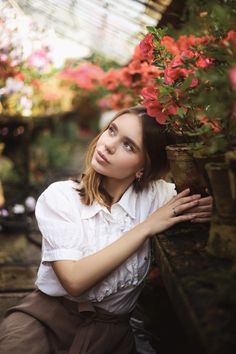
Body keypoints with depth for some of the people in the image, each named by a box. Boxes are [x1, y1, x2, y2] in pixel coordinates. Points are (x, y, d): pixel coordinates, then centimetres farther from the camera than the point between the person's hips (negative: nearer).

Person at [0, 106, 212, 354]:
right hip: (48, 313, -2)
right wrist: (146, 228, -19)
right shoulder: (59, 196, -11)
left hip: (111, 326, 2)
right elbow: (74, 280, -20)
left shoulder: (156, 194, -7)